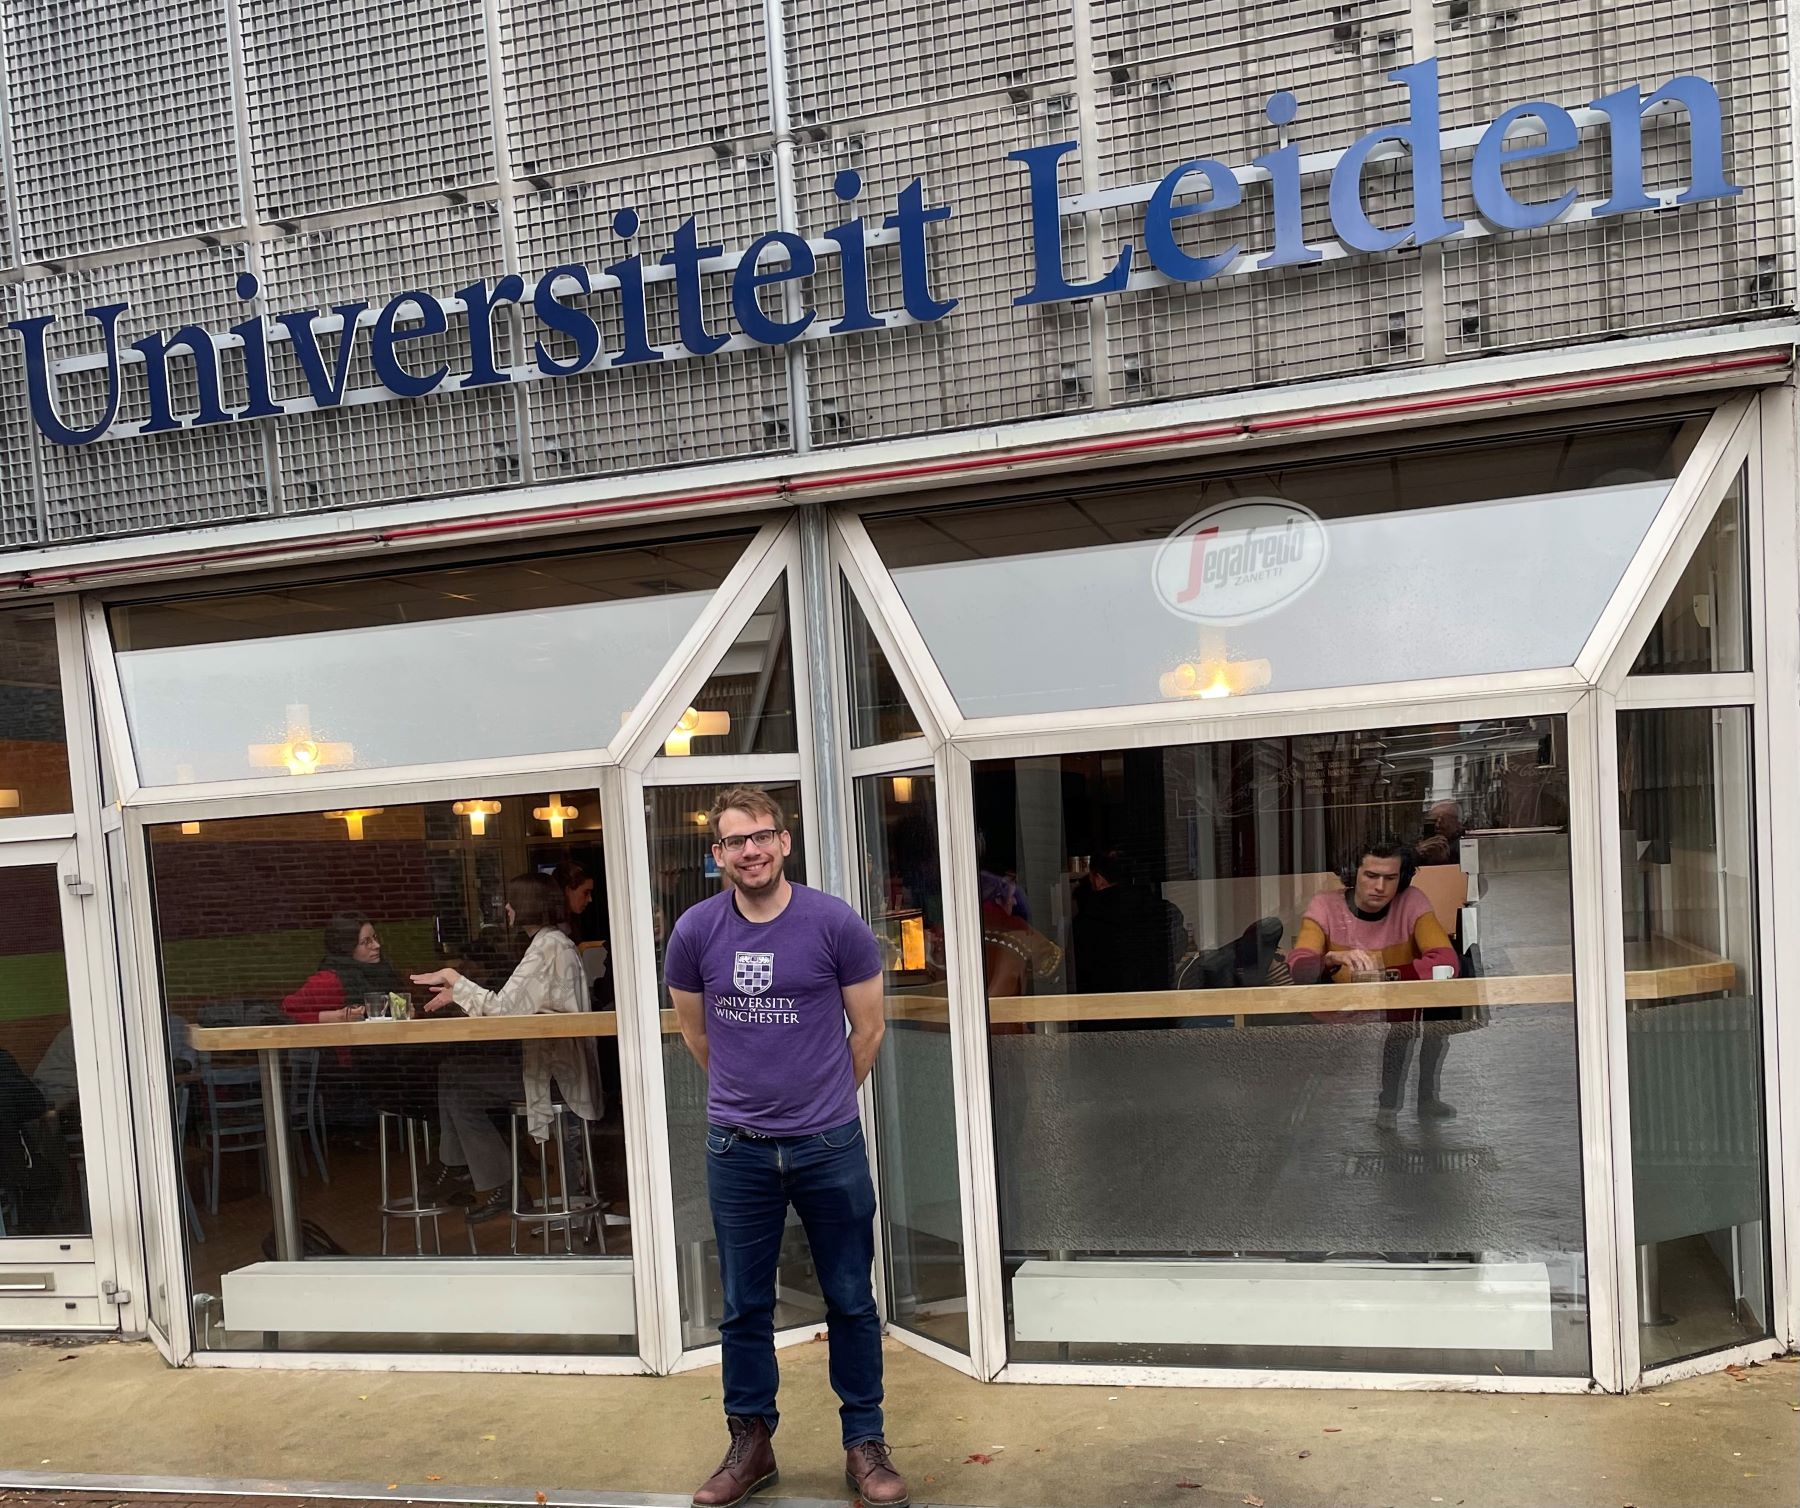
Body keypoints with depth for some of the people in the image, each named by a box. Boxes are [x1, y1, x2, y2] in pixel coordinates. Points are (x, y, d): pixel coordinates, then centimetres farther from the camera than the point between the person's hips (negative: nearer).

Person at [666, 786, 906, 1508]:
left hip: (830, 1147, -1)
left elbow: (867, 1029, 3)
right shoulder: (696, 931, -4)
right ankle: (750, 1443, 31)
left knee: (851, 1302, 10)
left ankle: (864, 1442, 26)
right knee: (744, 1308, 13)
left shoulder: (835, 923, -9)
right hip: (736, 1151, 1)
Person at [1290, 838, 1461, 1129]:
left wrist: (1382, 975, -27)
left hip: (1403, 1019, 1)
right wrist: (1332, 960, -43)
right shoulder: (1325, 905, -8)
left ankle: (1425, 1097, -6)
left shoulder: (1411, 902, -5)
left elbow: (1447, 962, -17)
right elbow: (1298, 968, -22)